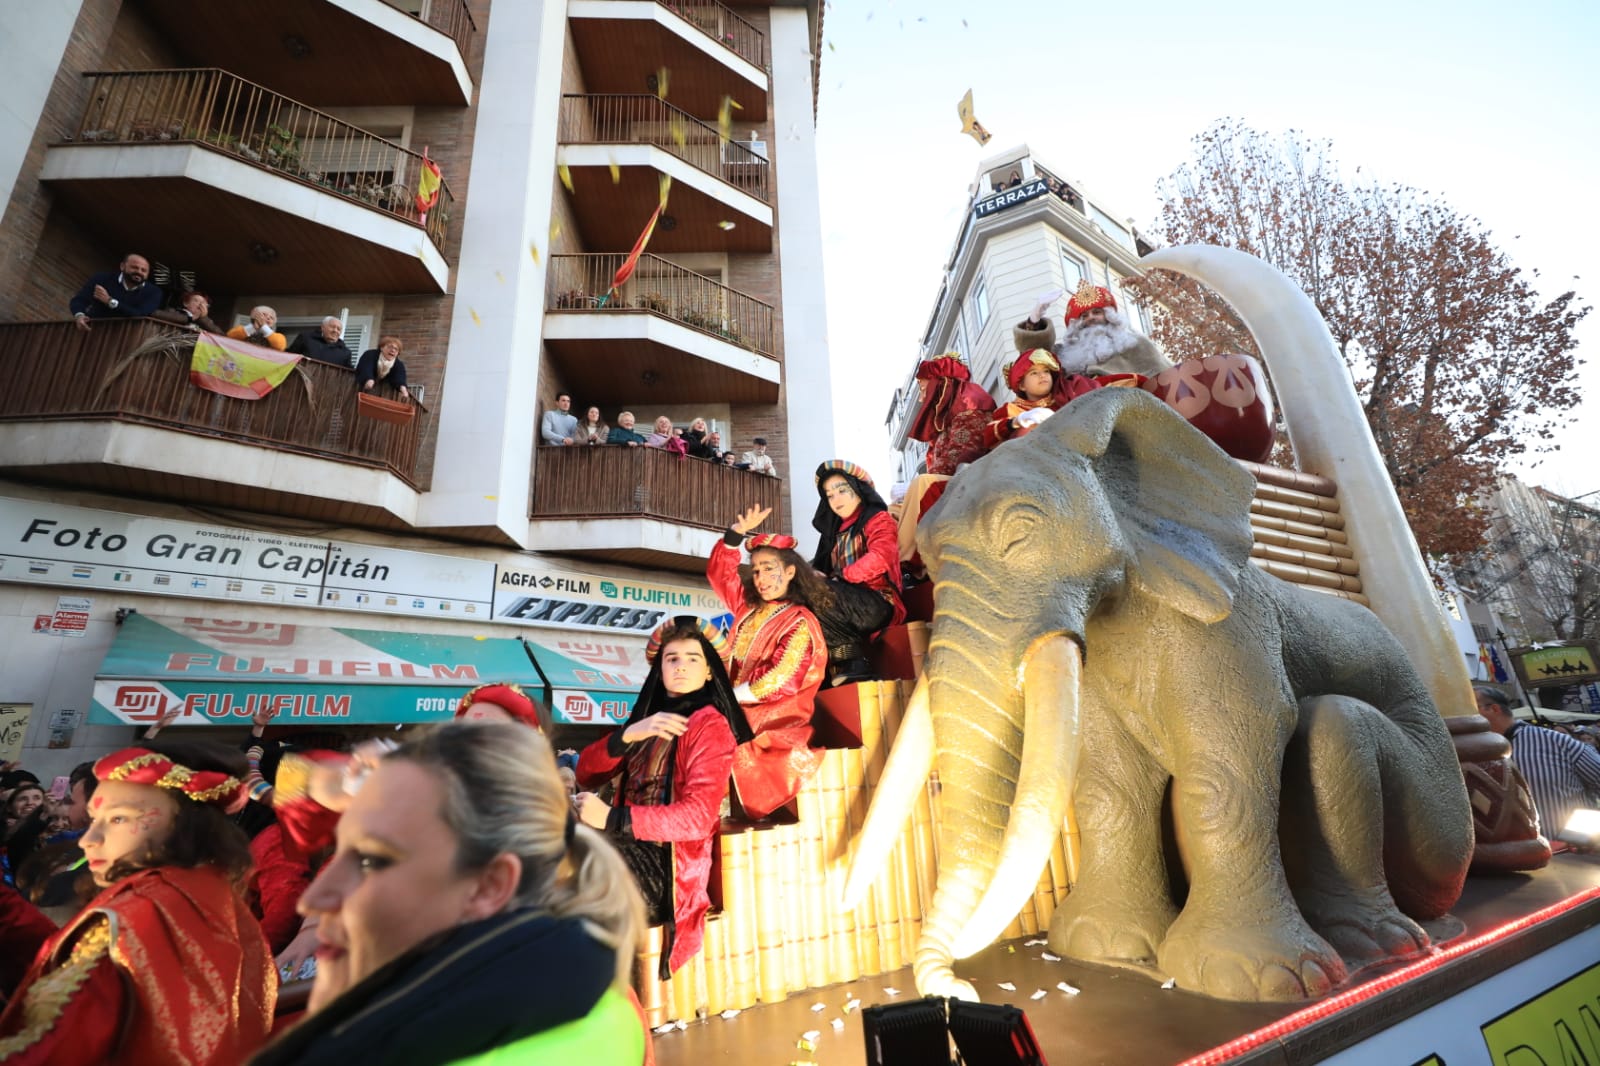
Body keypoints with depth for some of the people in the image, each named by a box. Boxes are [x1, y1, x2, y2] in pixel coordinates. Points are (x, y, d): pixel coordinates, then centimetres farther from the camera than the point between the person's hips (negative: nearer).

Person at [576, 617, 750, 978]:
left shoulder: (709, 723, -5)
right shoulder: (650, 716, 16)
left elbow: (698, 816, -16)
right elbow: (586, 774, 8)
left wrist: (611, 819, -19)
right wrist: (630, 733, -10)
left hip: (665, 867, -6)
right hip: (630, 852, 7)